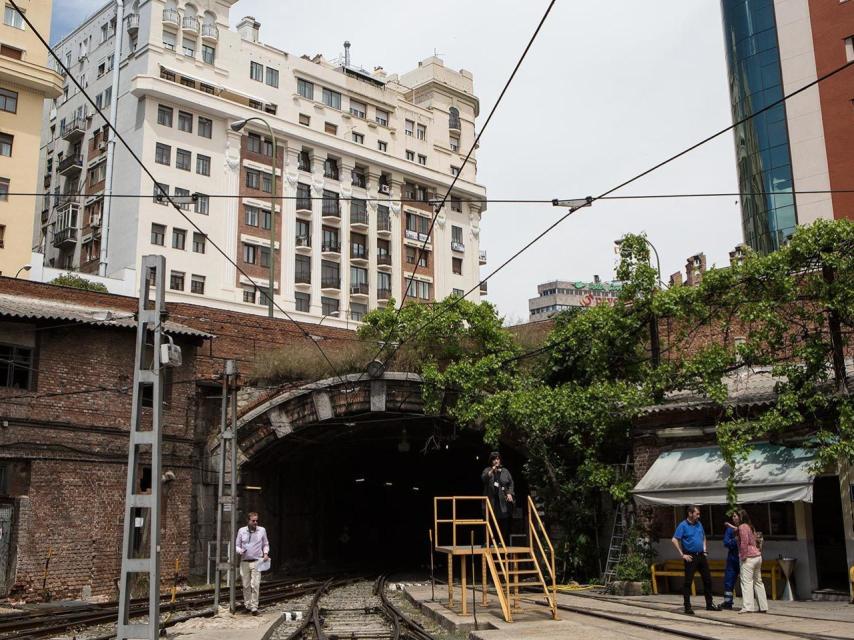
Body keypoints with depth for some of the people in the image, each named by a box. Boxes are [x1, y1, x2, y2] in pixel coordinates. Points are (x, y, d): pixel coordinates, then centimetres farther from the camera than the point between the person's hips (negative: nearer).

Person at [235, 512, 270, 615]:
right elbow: (237, 545, 11)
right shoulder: (241, 531, 5)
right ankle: (247, 605, 18)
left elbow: (266, 544, 15)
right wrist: (240, 551, -11)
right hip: (244, 562, 1)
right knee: (246, 585, 5)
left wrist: (265, 553, -3)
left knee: (255, 585, -9)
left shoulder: (262, 530, 6)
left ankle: (254, 607, -7)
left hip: (256, 562, -1)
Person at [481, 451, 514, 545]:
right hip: (491, 500, -1)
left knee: (505, 523, -3)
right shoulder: (487, 470, 10)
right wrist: (491, 471, -18)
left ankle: (506, 543, 4)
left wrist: (510, 493, -3)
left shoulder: (505, 471, 13)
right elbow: (483, 478, -9)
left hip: (503, 500, 1)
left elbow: (511, 483, 11)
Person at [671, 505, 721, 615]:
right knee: (688, 582, -3)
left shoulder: (699, 524, 10)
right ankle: (687, 607, 3)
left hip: (701, 556, 7)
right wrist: (682, 554, -15)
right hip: (690, 557, -7)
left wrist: (704, 550, 14)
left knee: (707, 580, 10)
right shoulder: (683, 525, -10)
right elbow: (674, 540, -14)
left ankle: (709, 604, 22)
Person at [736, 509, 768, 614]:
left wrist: (743, 556, -12)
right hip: (757, 556, 9)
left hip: (749, 558, -9)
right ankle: (763, 607, 13)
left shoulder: (742, 527, -8)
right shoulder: (750, 527, 18)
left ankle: (747, 607, -17)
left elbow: (744, 542, -17)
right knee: (758, 581, 12)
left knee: (746, 581, -11)